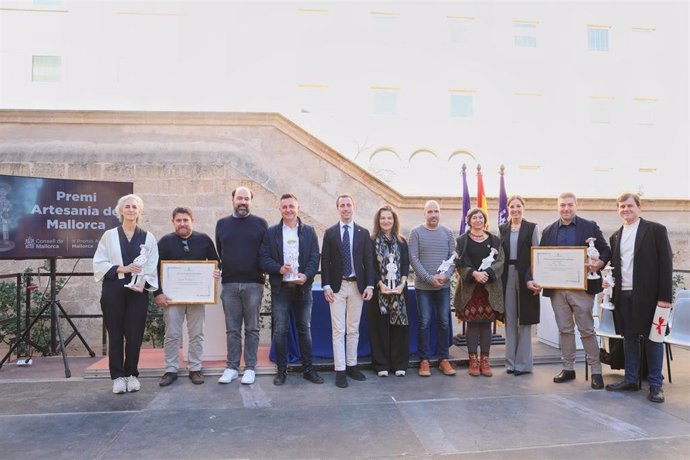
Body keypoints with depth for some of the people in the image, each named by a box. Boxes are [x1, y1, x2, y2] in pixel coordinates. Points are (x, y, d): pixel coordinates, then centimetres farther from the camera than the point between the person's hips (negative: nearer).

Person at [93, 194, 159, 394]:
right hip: (113, 290, 0)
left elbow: (152, 267, 3)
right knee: (115, 334, 4)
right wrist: (121, 269, -12)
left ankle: (131, 374, 15)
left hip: (138, 290, 0)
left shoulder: (148, 237, 7)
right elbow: (99, 264, 2)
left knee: (135, 334, 2)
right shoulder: (109, 235, 6)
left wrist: (143, 281, -13)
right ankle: (118, 376, 14)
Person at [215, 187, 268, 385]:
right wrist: (217, 272, 7)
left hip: (253, 284, -2)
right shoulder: (222, 224, 11)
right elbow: (218, 252, 14)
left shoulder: (260, 223, 4)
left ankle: (250, 368, 12)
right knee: (232, 329, 7)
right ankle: (232, 367, 16)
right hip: (229, 284, 2)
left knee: (252, 329, 5)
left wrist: (265, 272, -3)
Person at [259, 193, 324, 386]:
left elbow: (315, 258, 1)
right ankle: (282, 370, 14)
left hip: (303, 287, 1)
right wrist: (279, 268, -18)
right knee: (280, 330, 2)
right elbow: (263, 258, 0)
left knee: (305, 329, 9)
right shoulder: (271, 232, 5)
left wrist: (306, 275, -16)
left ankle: (308, 369, 19)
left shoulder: (309, 231, 6)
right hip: (280, 288, 0)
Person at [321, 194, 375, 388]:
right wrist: (326, 286, -8)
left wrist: (369, 285, -4)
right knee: (339, 330, -1)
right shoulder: (330, 232, 3)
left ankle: (351, 365, 22)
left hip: (357, 286, 2)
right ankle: (340, 370, 4)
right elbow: (325, 261, 0)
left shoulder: (363, 233, 6)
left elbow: (368, 261, 4)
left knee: (353, 329, 10)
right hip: (337, 286, -1)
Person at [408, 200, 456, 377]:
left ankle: (444, 359, 17)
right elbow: (413, 259, -7)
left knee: (444, 322, 7)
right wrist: (430, 278, -14)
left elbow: (453, 257, 5)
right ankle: (424, 360, 11)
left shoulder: (447, 232, 7)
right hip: (423, 286, -3)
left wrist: (445, 275, -12)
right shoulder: (416, 232, -2)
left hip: (444, 286, 3)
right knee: (425, 323, 2)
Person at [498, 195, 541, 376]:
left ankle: (523, 363, 11)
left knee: (524, 320, 2)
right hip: (507, 276, 3)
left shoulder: (532, 228, 1)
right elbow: (500, 254, 10)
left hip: (525, 276, -3)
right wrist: (499, 277, 1)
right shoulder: (502, 229, 11)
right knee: (510, 320, 7)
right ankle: (511, 361, 15)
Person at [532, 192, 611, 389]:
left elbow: (606, 250, 1)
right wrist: (531, 279, -8)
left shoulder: (590, 227, 2)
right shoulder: (549, 231, 9)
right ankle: (568, 368, 22)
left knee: (587, 330, 3)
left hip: (581, 287, -3)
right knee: (564, 330, 11)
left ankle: (596, 371, 15)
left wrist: (599, 263, -21)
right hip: (556, 288, 3)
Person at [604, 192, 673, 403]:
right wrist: (609, 282, -2)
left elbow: (666, 263, -6)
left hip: (647, 294, -5)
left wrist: (664, 296, -11)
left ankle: (655, 385, 11)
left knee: (652, 337, 2)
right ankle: (630, 380, 20)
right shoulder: (616, 236, 14)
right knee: (629, 337, 11)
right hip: (623, 295, 5)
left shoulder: (656, 230, -1)